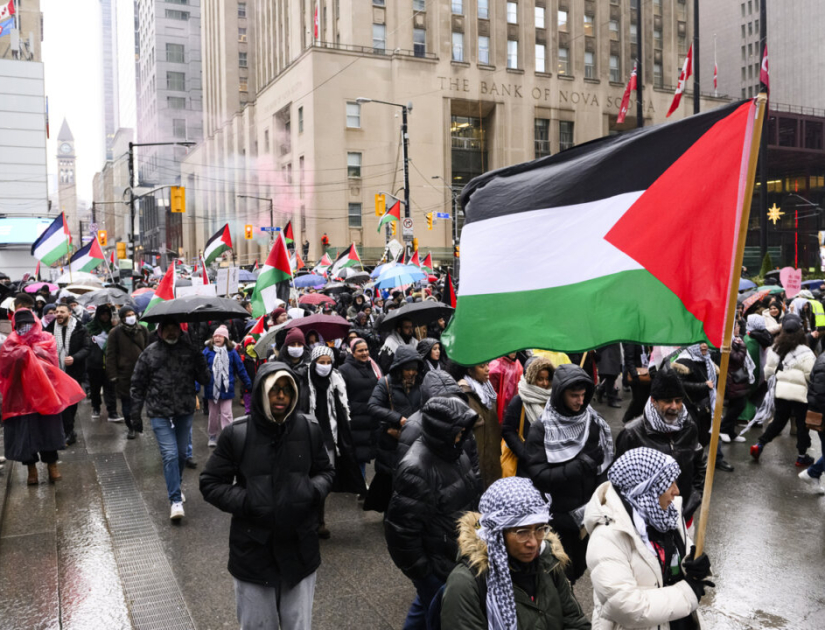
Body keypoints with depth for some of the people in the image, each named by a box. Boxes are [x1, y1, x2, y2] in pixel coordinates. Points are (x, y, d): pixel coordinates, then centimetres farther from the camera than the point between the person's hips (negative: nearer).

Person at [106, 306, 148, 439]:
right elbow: (110, 355, -3)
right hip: (124, 373, -2)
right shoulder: (115, 332, -3)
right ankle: (130, 427, 19)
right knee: (127, 402, 3)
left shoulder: (142, 330, 6)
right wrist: (113, 375, -8)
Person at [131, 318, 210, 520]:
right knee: (170, 454, -9)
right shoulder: (149, 353, -2)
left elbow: (204, 380, 0)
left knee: (181, 453, 14)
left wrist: (199, 359, -17)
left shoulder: (190, 350, 1)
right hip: (160, 413, -2)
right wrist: (136, 415, 4)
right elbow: (137, 386, 4)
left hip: (185, 411, 2)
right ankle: (176, 500, -4)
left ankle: (175, 487, 37)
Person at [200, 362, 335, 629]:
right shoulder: (236, 434, -11)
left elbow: (325, 471, 8)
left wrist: (313, 491, -13)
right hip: (253, 551, -1)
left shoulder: (309, 429, -5)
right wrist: (245, 503, -18)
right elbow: (210, 483, -4)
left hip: (300, 549, 2)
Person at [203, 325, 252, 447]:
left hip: (227, 389, -1)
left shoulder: (231, 352, -5)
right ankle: (212, 437, 32)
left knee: (226, 414, -1)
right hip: (212, 390, 1)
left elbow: (240, 369, 2)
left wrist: (249, 385, 5)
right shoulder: (207, 351, -6)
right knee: (213, 414, 16)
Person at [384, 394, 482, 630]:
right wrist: (419, 570, -17)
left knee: (426, 604, 27)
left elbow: (470, 496, 15)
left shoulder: (452, 452, -2)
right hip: (435, 564, -8)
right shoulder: (415, 469, -30)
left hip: (458, 554, 8)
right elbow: (402, 526, -26)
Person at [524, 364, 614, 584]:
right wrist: (581, 465, -21)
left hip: (587, 517, 3)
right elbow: (539, 476, -17)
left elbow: (605, 467, 0)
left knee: (578, 569, 15)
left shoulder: (594, 422, 0)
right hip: (556, 520, -3)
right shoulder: (541, 429, -10)